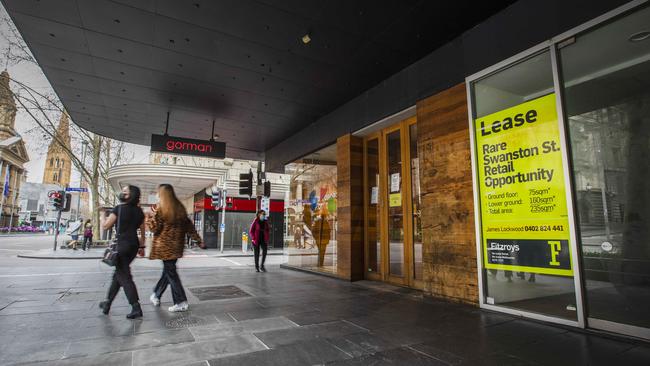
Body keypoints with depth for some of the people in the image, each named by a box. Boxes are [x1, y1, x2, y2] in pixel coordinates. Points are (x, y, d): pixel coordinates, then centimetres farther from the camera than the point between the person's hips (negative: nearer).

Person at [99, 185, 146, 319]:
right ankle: (107, 302, 32)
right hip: (134, 245, 7)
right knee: (118, 273, 20)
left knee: (124, 276, -3)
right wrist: (142, 246, 19)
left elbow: (106, 226, -6)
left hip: (122, 245, -6)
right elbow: (142, 231, 12)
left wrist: (108, 218, 14)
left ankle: (136, 308, -6)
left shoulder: (119, 208, -9)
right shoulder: (139, 211, 8)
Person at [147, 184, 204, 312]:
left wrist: (150, 217, 3)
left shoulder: (160, 209, -10)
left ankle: (181, 302, -2)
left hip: (165, 246, -6)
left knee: (171, 272, -1)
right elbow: (189, 226, 7)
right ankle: (156, 295, 36)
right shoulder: (180, 208, 6)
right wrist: (199, 240, 9)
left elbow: (155, 228, -9)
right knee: (168, 270, 18)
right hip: (177, 245, 6)